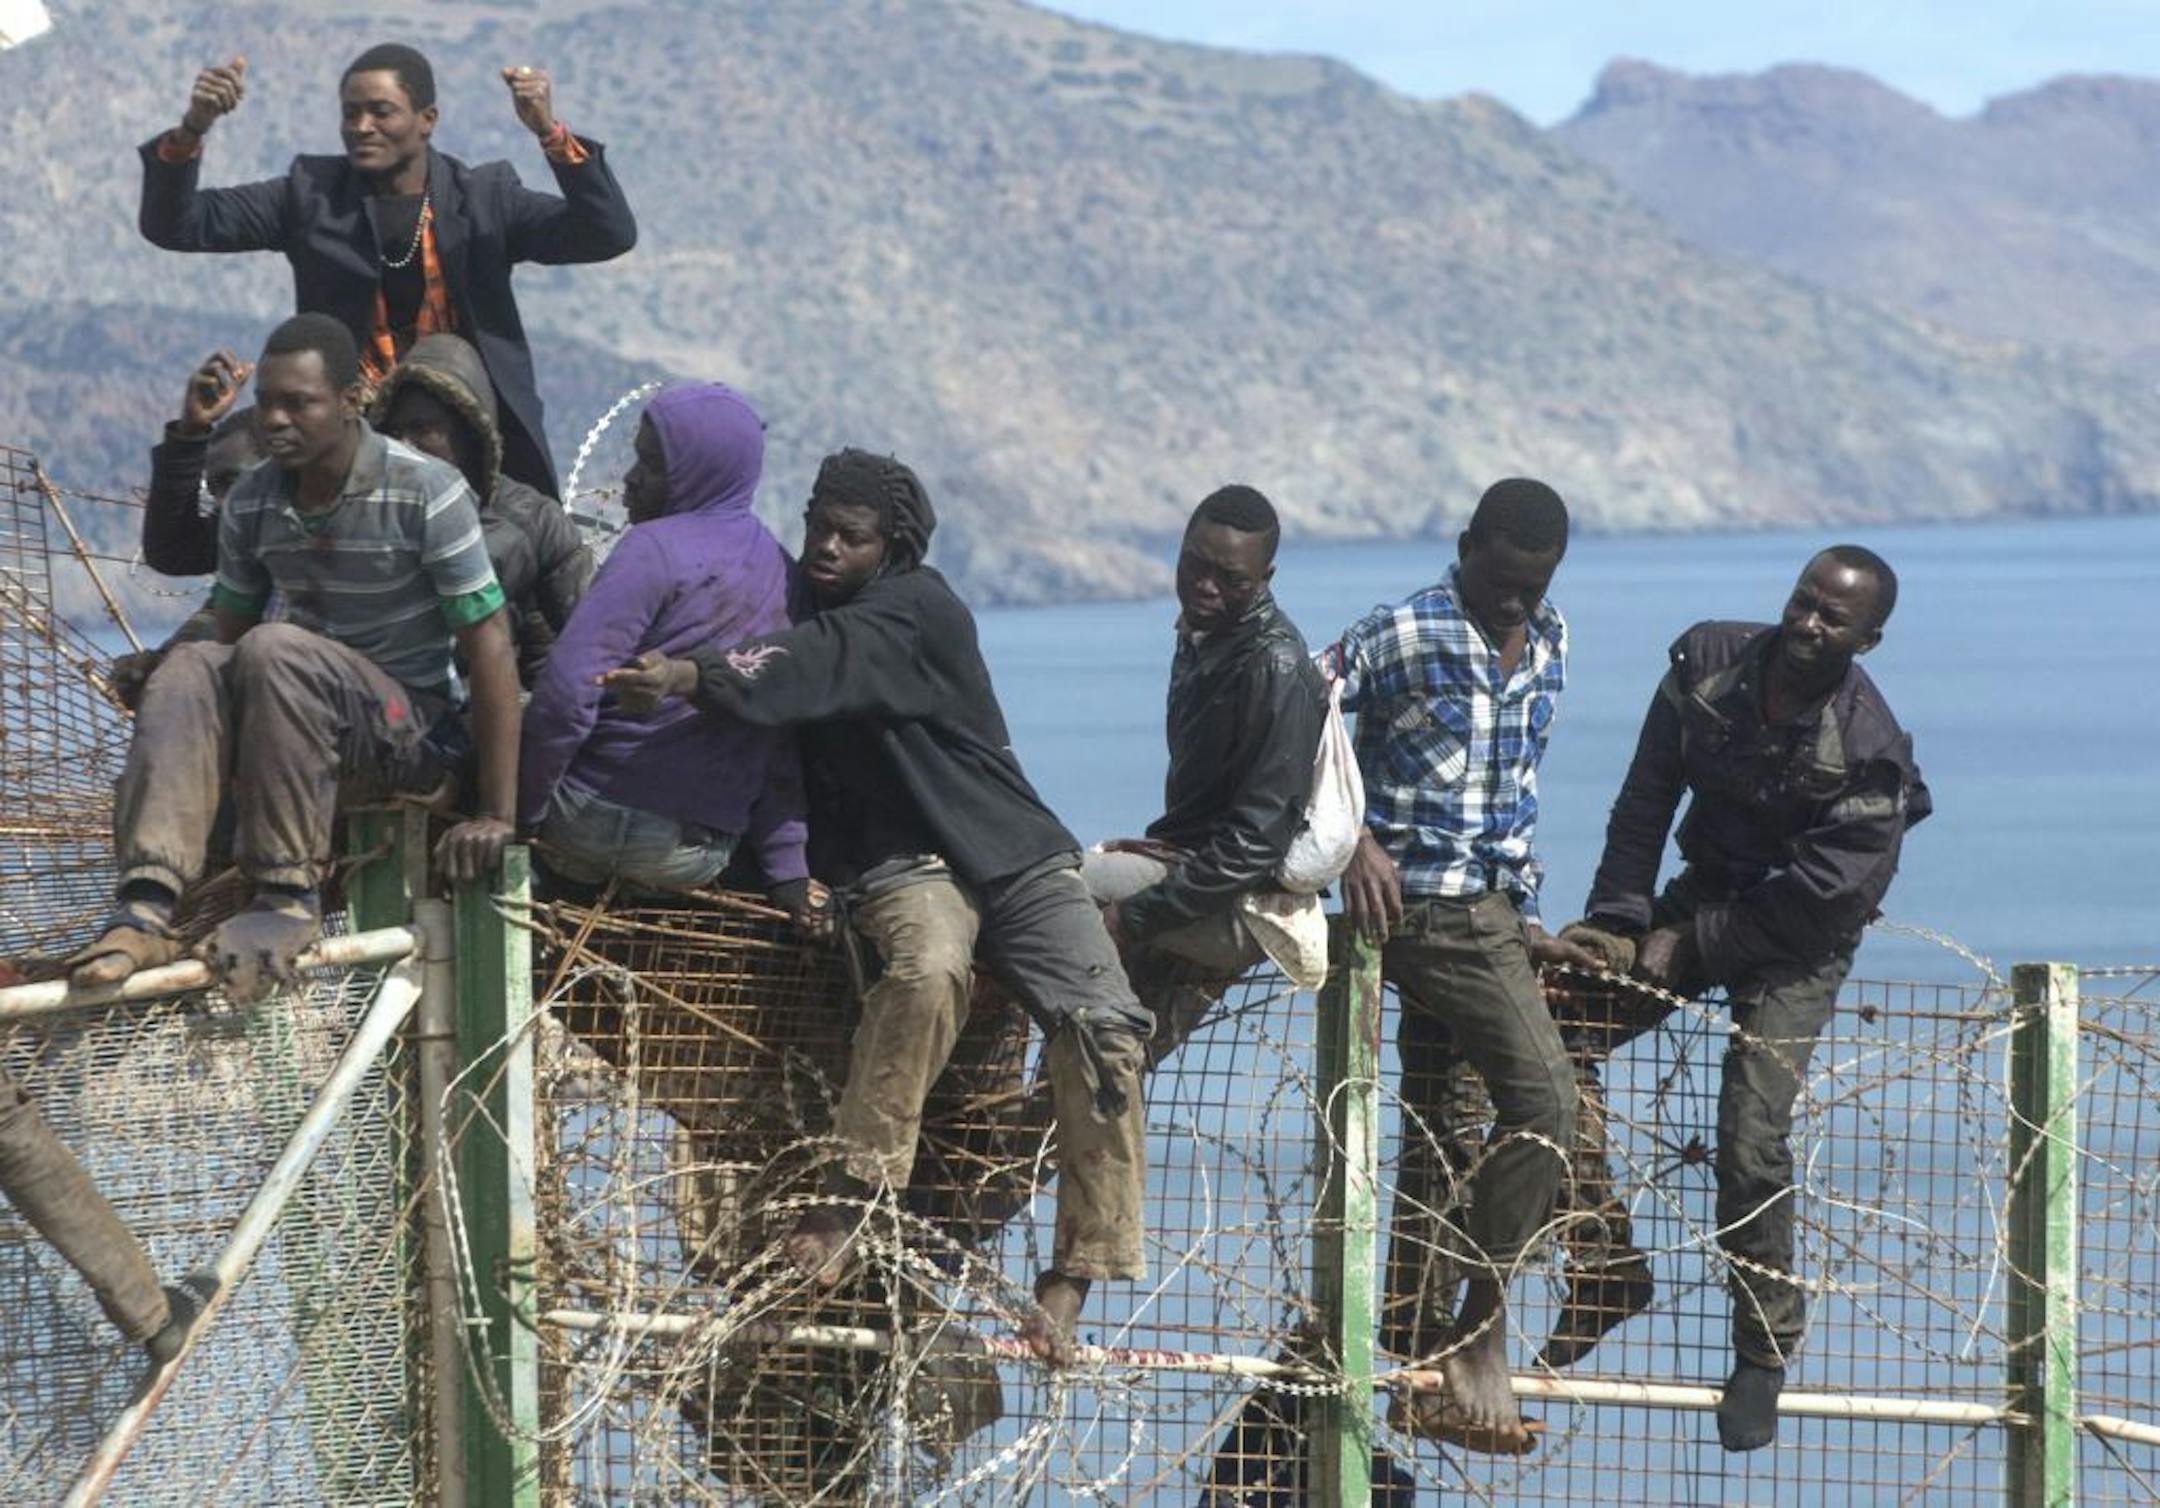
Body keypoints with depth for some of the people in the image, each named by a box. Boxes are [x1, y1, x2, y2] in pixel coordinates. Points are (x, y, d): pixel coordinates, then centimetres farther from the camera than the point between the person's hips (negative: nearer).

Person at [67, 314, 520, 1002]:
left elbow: (489, 648, -16)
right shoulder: (251, 504, 2)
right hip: (310, 731, 5)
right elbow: (228, 634, 10)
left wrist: (497, 817, -19)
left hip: (416, 730, -5)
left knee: (275, 651, -33)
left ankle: (289, 894, -30)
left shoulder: (426, 494, -15)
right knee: (188, 669, -25)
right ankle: (148, 905, -40)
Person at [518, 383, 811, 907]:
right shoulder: (779, 568, 10)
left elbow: (569, 690, -19)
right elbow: (784, 732, 9)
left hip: (606, 822, -8)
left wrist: (520, 811, -11)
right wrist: (789, 868, 8)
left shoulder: (656, 549, -12)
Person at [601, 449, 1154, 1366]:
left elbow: (816, 669, -29)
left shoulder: (917, 609, -10)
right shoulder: (803, 609, 11)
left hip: (1011, 851, -2)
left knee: (1105, 1027, -21)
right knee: (929, 966, -35)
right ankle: (846, 1200, -34)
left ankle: (1074, 1276, -15)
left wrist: (691, 677, -43)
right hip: (902, 861, 2)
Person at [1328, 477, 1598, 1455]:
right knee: (1542, 1095, -17)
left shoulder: (1548, 645, 14)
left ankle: (1427, 1372, 13)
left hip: (1489, 910, 8)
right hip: (1424, 899, -8)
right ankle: (1481, 1333, -10)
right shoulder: (1404, 637, -9)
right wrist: (1357, 840, -16)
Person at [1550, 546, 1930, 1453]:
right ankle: (1608, 1267, 2)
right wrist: (1618, 924, -11)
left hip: (1798, 938, -5)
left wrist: (1690, 946, -20)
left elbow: (1822, 899, -23)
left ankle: (1765, 1352, 5)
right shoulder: (1709, 663, -10)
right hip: (1708, 891, 5)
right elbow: (1646, 799, -3)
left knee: (1752, 1139, -17)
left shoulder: (1869, 754, -24)